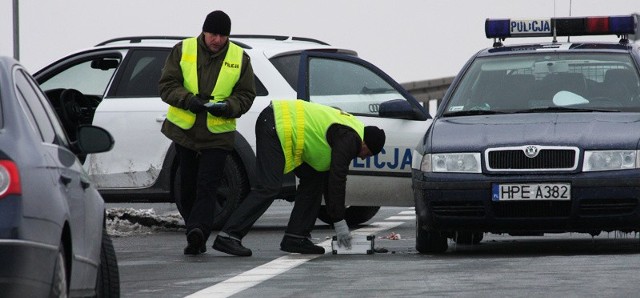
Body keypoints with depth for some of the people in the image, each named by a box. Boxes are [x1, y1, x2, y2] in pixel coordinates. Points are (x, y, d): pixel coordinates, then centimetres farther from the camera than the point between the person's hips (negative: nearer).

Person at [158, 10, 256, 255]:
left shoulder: (240, 58, 2)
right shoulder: (182, 51, 0)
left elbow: (246, 96, 3)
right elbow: (167, 85, -3)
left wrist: (227, 107, -18)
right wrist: (189, 100, -21)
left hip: (218, 134, -2)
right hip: (184, 131, 2)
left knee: (206, 188, -14)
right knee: (188, 188, 10)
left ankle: (197, 231, -26)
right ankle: (197, 236, 21)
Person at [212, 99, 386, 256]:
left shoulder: (350, 132, 17)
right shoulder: (349, 139, -14)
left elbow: (332, 177, 23)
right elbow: (337, 180, -16)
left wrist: (337, 217, 23)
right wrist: (340, 223, -10)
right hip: (274, 127, -11)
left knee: (313, 179, 11)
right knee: (269, 188, -17)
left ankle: (295, 238, 10)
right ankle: (228, 236, -20)